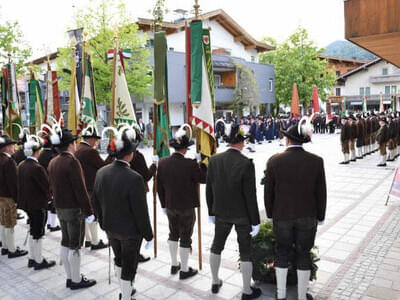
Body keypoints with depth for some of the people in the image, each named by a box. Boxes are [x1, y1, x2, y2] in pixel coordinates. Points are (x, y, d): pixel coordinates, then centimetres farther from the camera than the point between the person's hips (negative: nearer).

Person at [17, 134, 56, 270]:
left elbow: (20, 184, 9)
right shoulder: (37, 168, -23)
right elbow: (47, 186, -18)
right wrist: (49, 197, 0)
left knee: (33, 231, 20)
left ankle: (32, 258, 31)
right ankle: (39, 261, 17)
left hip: (26, 203, 8)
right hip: (38, 204, -8)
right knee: (38, 233, 5)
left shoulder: (21, 166, 2)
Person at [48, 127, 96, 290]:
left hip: (60, 208, 8)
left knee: (65, 243, 15)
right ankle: (76, 280, 14)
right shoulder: (72, 161, -19)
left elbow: (52, 187, 12)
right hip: (74, 209, -8)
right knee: (75, 246, 2)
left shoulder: (52, 162, 6)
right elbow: (80, 189, -21)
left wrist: (58, 204, 20)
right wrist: (89, 211, -16)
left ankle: (69, 277, 27)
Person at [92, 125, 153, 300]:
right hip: (131, 231, -6)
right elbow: (141, 211, -21)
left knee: (119, 259, 27)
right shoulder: (134, 178, -28)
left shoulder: (101, 173, -9)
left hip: (110, 228, 7)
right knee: (129, 265, 13)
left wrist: (103, 223, 17)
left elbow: (95, 202, 3)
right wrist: (148, 234, -7)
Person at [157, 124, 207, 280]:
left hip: (170, 206, 5)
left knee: (173, 234, 23)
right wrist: (200, 162, 0)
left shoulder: (162, 163, -7)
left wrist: (164, 204, 11)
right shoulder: (190, 164, -23)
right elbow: (204, 179, -8)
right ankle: (184, 270, 23)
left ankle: (174, 265, 37)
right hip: (187, 208, -5)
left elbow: (159, 186, 1)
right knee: (185, 238, 9)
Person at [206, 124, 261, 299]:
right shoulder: (246, 164, -20)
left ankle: (215, 282, 39)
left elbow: (209, 190, -1)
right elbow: (250, 196, -16)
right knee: (246, 252, 12)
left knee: (216, 247, 23)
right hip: (243, 214, -3)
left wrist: (211, 212, 12)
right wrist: (255, 221, -6)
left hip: (221, 213, 4)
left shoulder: (214, 160, -8)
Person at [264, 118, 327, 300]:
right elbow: (321, 193, -3)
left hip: (282, 215, 0)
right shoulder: (316, 161, -9)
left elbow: (268, 191, -3)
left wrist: (270, 214, 11)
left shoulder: (274, 161, -11)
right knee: (304, 254, 14)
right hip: (307, 216, 0)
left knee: (282, 252, 16)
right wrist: (320, 216, 10)